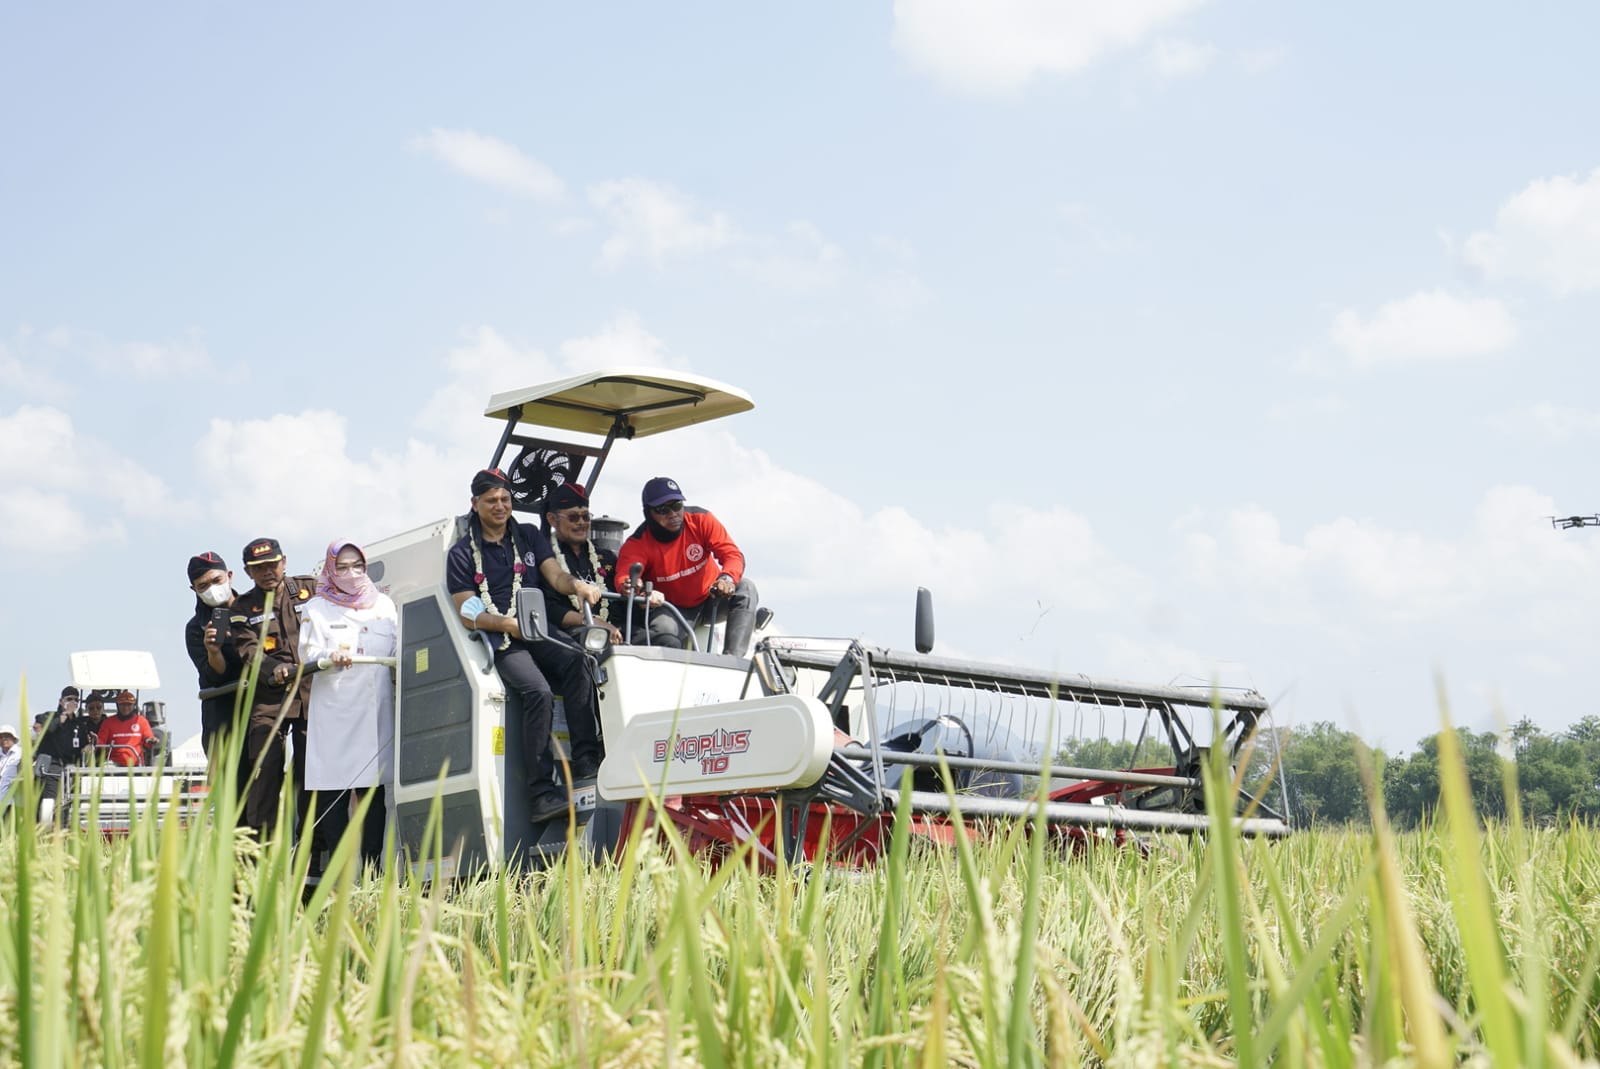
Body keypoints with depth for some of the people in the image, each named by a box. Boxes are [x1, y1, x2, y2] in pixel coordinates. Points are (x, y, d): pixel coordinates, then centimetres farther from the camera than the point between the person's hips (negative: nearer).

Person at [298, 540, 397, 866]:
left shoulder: (384, 604, 16)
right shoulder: (317, 608, 9)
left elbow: (399, 653, 16)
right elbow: (307, 655, -2)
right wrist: (332, 656, -22)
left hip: (376, 709, 2)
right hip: (334, 712, -2)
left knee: (373, 791, 0)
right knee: (332, 796, -7)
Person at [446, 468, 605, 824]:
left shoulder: (528, 537, 19)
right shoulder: (462, 554, 8)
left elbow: (554, 575, 6)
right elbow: (468, 614, 1)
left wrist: (577, 585, -19)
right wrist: (507, 624, -18)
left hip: (541, 632, 3)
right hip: (503, 644, -3)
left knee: (576, 659, -31)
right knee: (539, 692, -30)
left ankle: (585, 760, -32)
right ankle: (540, 793, -30)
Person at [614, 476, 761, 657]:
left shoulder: (701, 520, -15)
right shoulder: (638, 544, -18)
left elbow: (733, 555, -22)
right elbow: (623, 575, -36)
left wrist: (727, 578, -47)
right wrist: (628, 586, -64)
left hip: (711, 598, 2)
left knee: (745, 588, -28)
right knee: (663, 632, -37)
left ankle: (732, 658, -35)